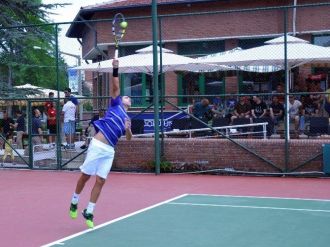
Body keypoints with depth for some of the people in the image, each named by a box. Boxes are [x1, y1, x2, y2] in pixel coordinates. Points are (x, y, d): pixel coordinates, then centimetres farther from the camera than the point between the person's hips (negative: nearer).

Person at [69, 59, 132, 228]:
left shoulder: (127, 119, 21)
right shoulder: (115, 105, 9)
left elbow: (129, 138, 11)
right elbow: (115, 87, -4)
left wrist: (127, 129, -10)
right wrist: (115, 69, -15)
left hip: (109, 151, 5)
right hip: (98, 145, -5)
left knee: (100, 181, 0)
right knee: (85, 176, 2)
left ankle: (89, 213, 8)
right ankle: (74, 203, 24)